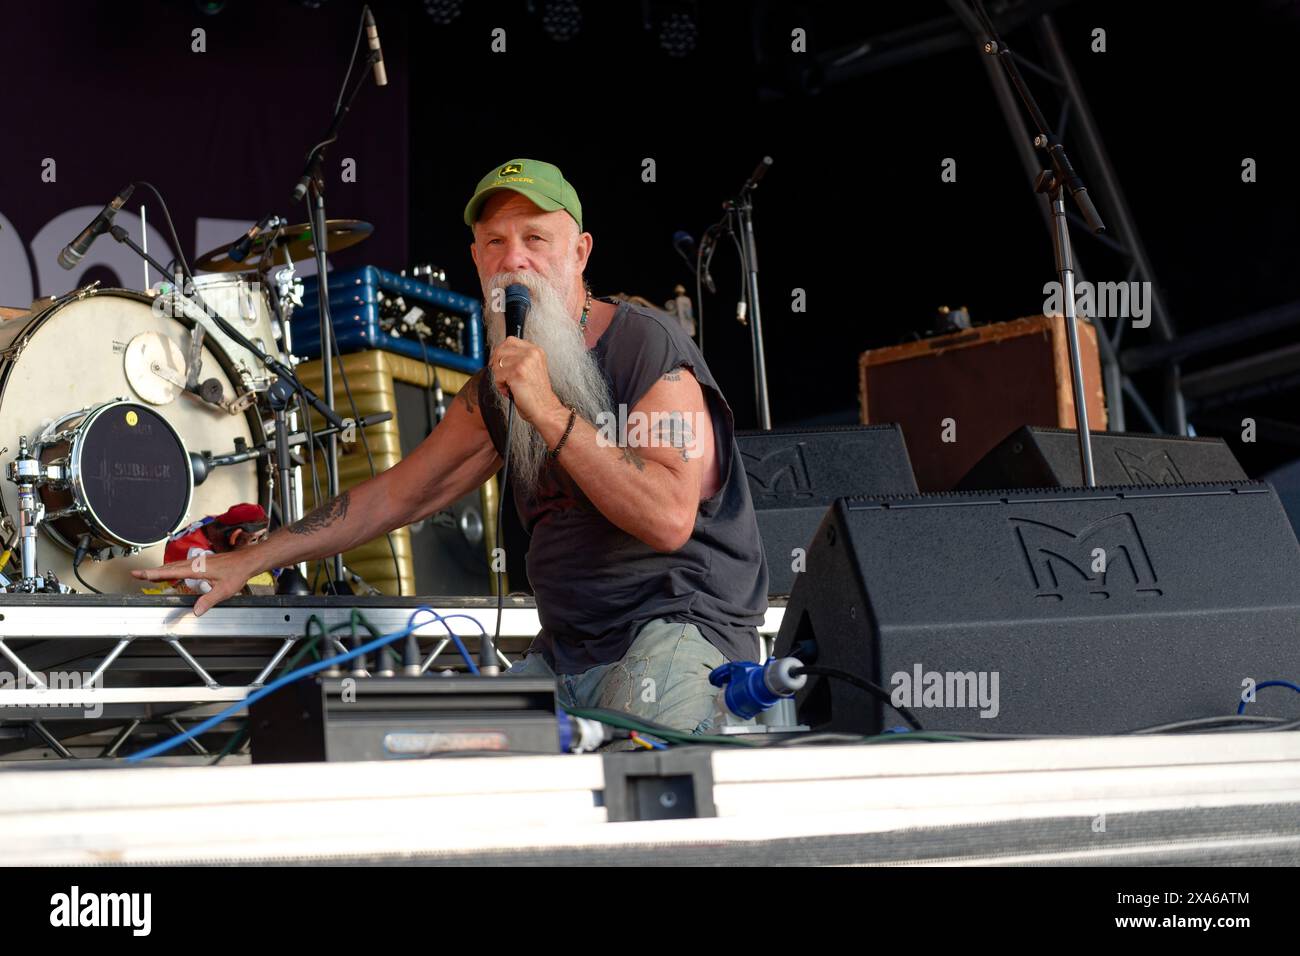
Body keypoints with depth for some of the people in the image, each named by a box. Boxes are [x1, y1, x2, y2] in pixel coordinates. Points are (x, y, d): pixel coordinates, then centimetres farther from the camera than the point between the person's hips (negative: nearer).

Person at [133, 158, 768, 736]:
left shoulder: (647, 347, -11)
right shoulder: (499, 383, 12)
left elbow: (668, 519, -24)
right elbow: (397, 494, 19)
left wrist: (550, 413, -25)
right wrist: (250, 562, 15)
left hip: (684, 624, -7)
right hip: (563, 655, 7)